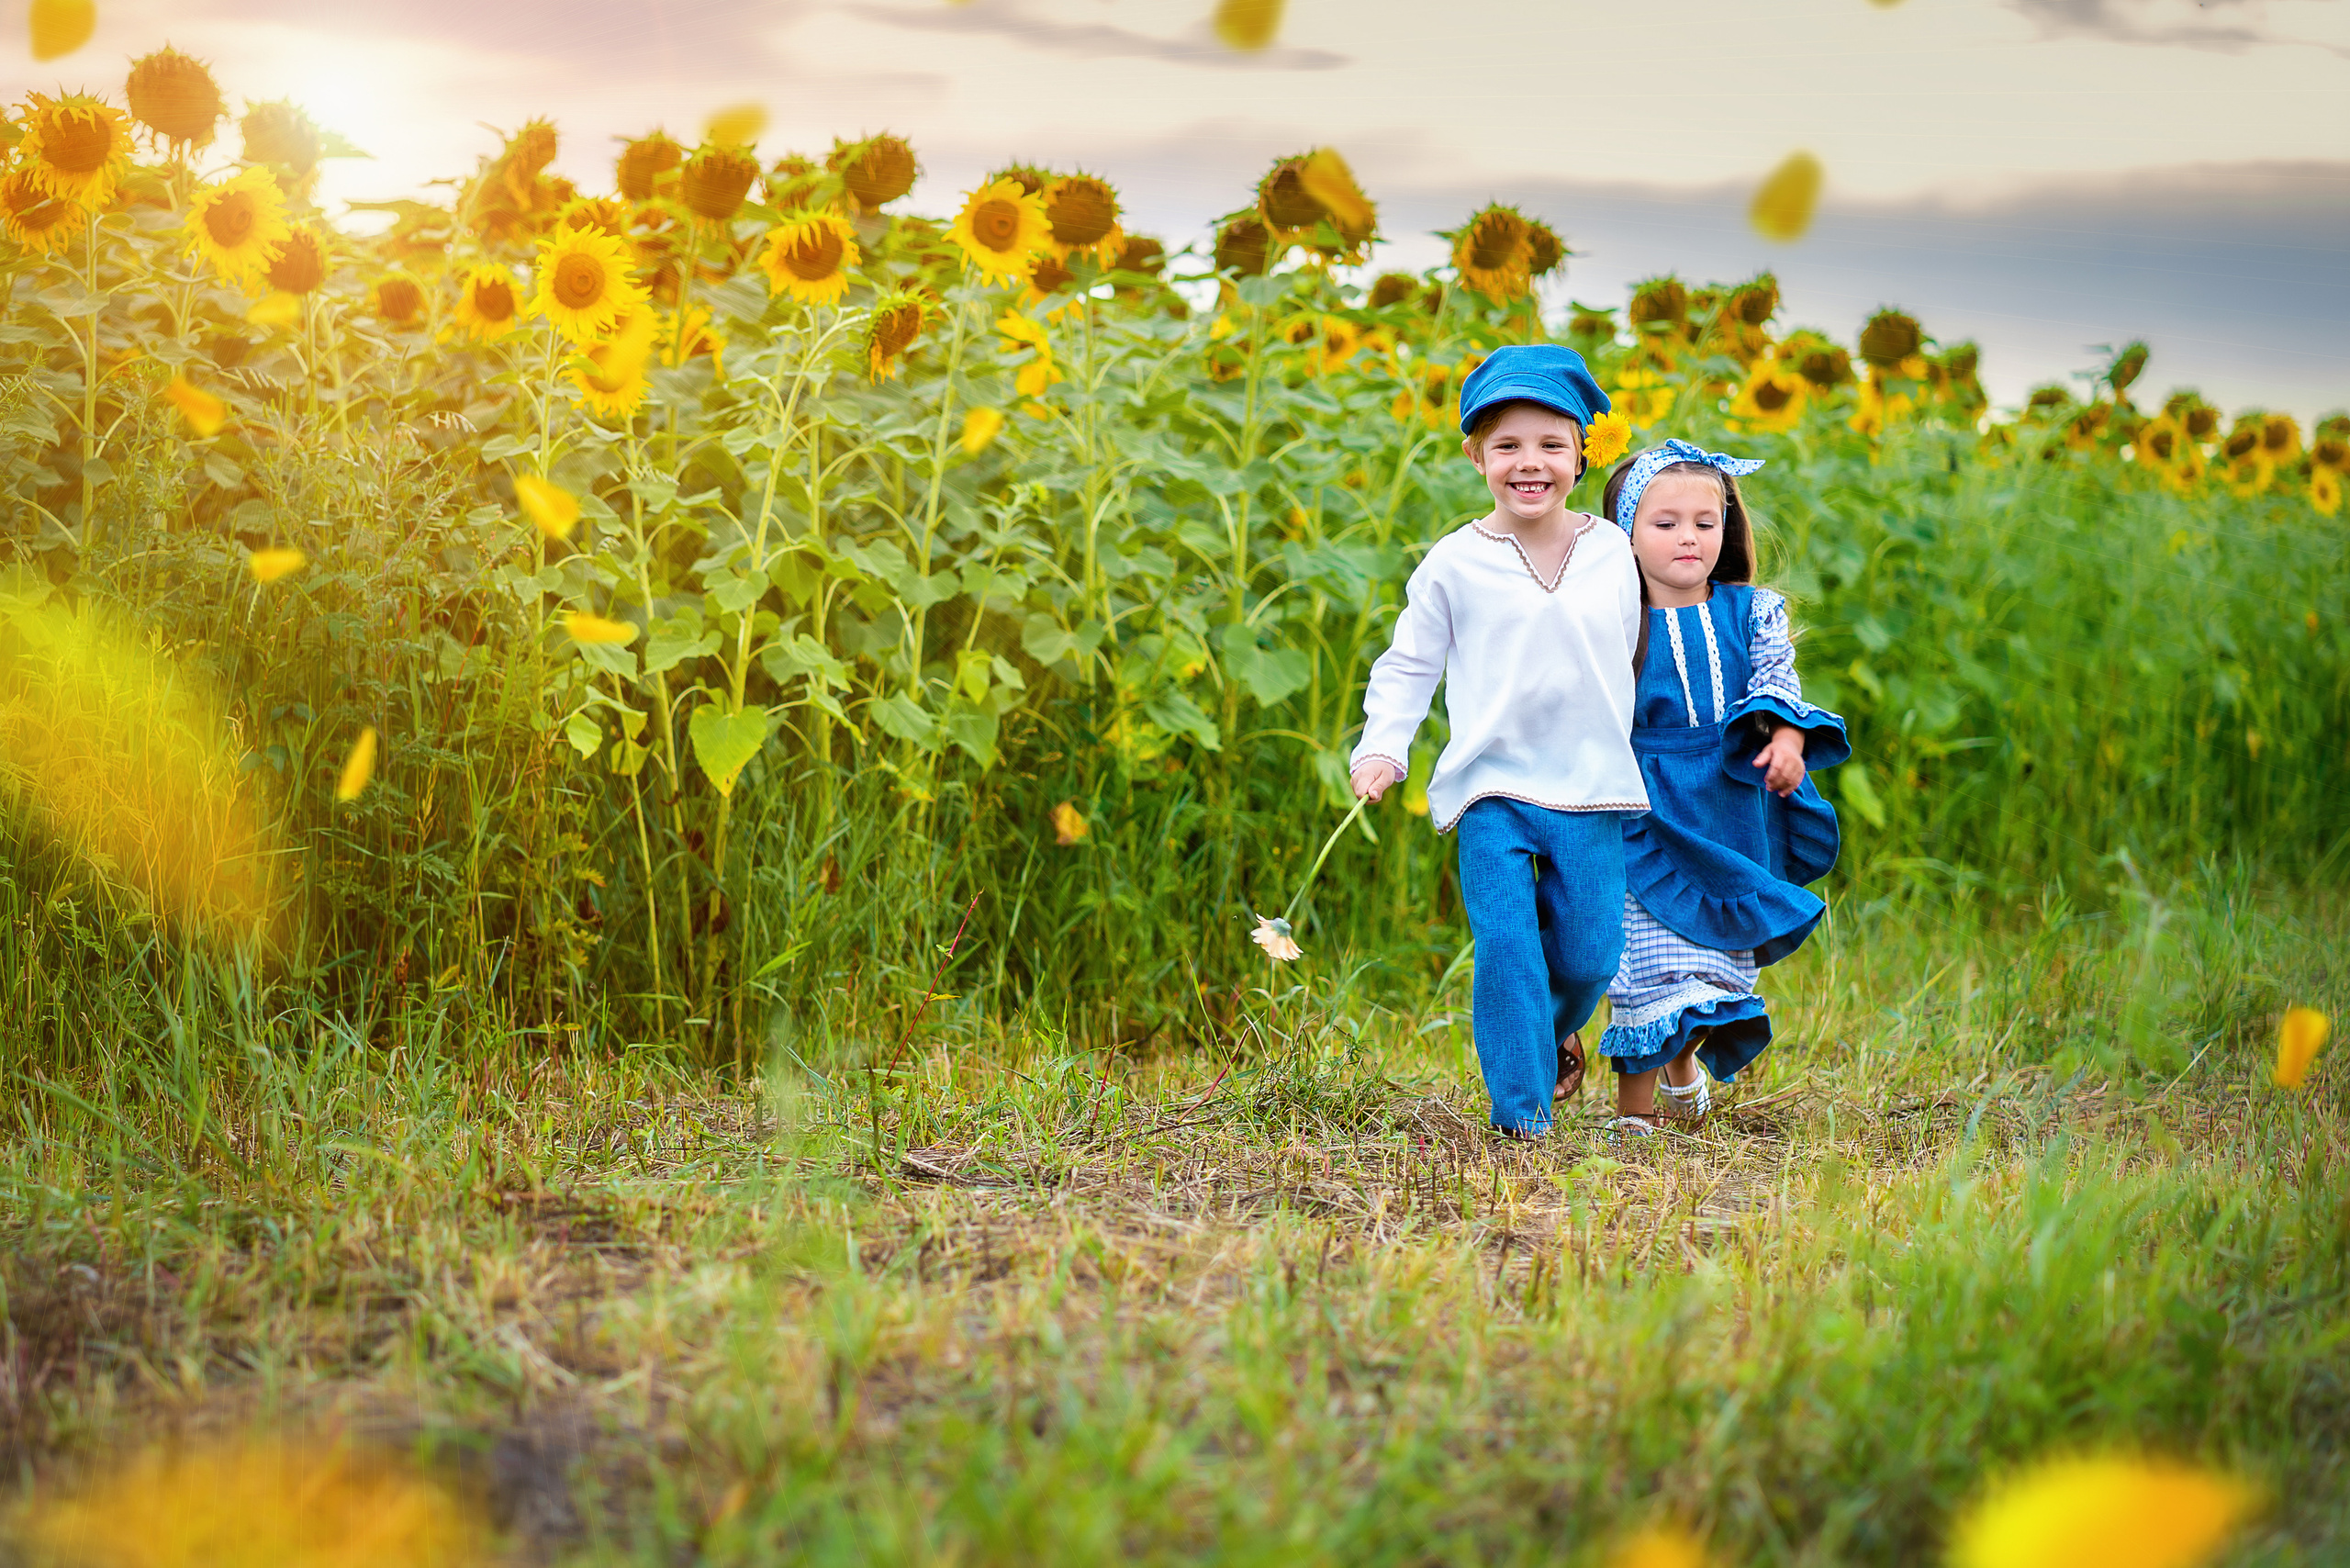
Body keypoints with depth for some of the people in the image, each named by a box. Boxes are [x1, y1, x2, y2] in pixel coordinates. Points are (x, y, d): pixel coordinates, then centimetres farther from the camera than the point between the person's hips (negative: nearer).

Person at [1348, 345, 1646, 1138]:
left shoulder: (1614, 553, 6)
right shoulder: (1455, 564, -1)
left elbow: (1637, 658, 19)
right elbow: (1407, 665, 6)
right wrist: (1382, 747, -8)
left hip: (1593, 788, 2)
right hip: (1492, 788, -2)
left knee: (1589, 954, 6)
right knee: (1506, 946, -11)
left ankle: (1555, 1030, 39)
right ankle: (1521, 1106, 1)